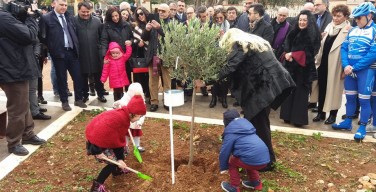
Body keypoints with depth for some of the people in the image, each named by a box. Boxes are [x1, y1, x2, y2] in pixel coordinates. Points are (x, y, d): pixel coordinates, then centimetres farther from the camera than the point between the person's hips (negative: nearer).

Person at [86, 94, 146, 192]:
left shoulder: (125, 117, -1)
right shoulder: (117, 117, -34)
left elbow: (120, 138, 0)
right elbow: (100, 131, -35)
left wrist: (120, 159, -6)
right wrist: (97, 151, -27)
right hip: (95, 142, -9)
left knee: (120, 150, 20)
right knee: (113, 162, -5)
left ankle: (117, 170, 42)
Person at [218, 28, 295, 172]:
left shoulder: (239, 45, -4)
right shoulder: (256, 41, 24)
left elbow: (230, 67, -16)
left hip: (263, 87, -9)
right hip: (271, 84, 9)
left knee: (260, 125, 1)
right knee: (251, 119, 18)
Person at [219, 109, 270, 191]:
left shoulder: (230, 132, 2)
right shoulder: (247, 124, 25)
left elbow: (224, 152, 5)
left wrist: (223, 167, 22)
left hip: (253, 160, -7)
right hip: (265, 158, 7)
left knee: (232, 163, 18)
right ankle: (256, 183, 40)